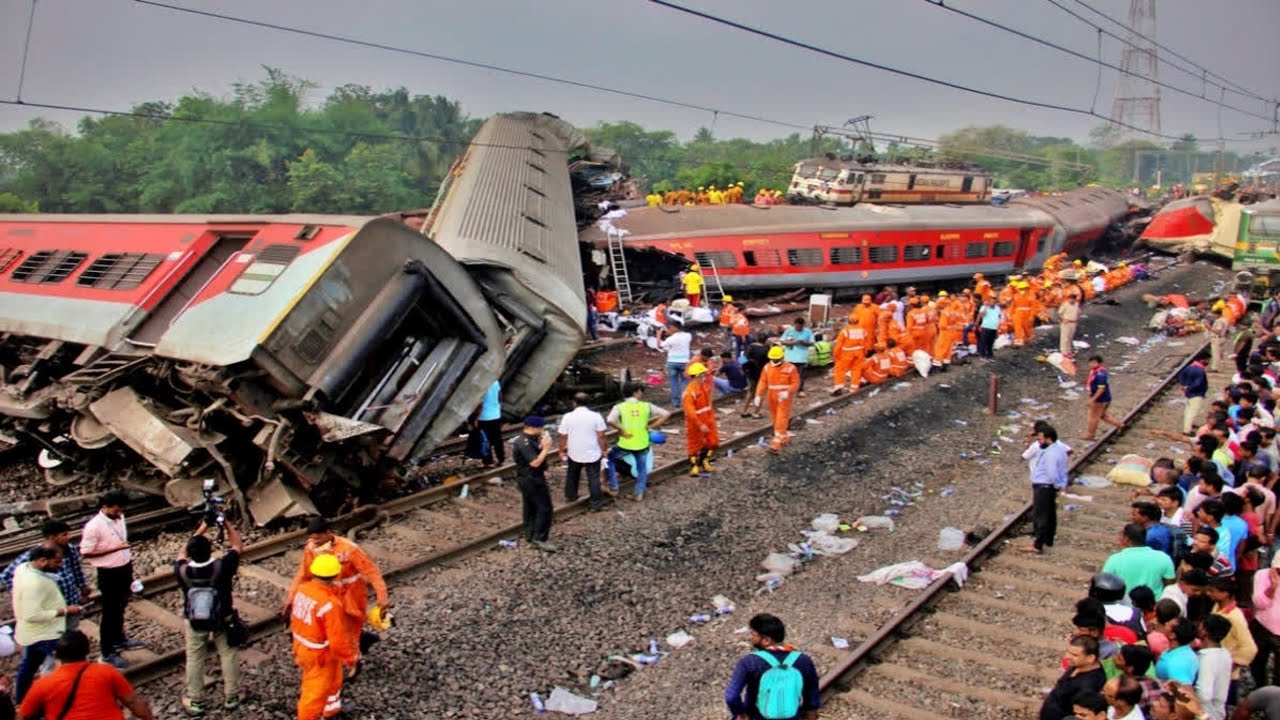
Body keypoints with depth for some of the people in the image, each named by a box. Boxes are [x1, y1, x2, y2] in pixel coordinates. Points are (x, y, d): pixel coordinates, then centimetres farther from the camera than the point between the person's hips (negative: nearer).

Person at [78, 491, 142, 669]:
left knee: (120, 607, 23)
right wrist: (114, 548, -25)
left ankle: (118, 639, 42)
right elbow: (86, 553, -20)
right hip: (109, 573, -7)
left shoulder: (119, 518, 0)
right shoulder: (94, 526, -22)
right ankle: (107, 653, 16)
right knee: (109, 612, 4)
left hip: (125, 568, 7)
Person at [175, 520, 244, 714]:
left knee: (194, 659, 18)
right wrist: (226, 523, -6)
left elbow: (182, 554, -1)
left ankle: (195, 701, 29)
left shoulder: (183, 572, -25)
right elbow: (238, 546, -10)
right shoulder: (221, 567, -30)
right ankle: (231, 697, 26)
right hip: (223, 619, -1)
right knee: (228, 655, 16)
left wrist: (201, 529, 0)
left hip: (195, 622, 1)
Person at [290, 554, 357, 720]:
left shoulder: (302, 589, -11)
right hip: (320, 655, -9)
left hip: (302, 647, 9)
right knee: (316, 691, 12)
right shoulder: (330, 604, -33)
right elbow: (338, 640, -26)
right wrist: (349, 659, -13)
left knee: (333, 677, 30)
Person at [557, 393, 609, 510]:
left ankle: (570, 496, 38)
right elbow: (601, 436, -10)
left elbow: (563, 437, -4)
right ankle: (596, 502, 16)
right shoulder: (596, 416, -12)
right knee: (593, 478, 11)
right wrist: (604, 450, 4)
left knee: (572, 476, 24)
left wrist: (562, 451, 9)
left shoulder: (567, 417, -9)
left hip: (574, 454, 2)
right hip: (592, 454, -1)